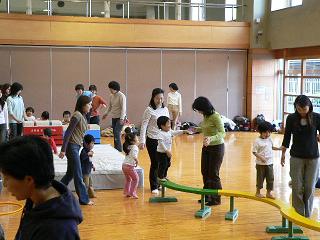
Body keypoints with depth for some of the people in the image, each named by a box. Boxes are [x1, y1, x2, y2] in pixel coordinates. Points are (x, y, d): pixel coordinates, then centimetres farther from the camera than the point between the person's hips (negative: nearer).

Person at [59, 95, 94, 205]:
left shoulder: (83, 116, 11)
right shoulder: (77, 115, -16)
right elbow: (68, 132, -18)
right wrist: (63, 150, -20)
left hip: (76, 147, 9)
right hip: (72, 146, -9)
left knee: (70, 173, 16)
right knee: (78, 175, -1)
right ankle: (84, 199, 8)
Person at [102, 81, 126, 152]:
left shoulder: (121, 96, -14)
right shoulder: (111, 96, 8)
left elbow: (123, 108, -18)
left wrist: (122, 118, -24)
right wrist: (106, 113, 18)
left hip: (120, 118, -7)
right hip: (114, 117, 7)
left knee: (117, 133, -14)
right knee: (115, 134, 6)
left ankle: (119, 150, -10)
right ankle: (116, 149, 13)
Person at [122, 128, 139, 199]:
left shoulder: (128, 147, 15)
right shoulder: (134, 147, -11)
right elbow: (134, 155, -25)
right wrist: (136, 160, -11)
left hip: (124, 165, 8)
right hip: (130, 166, -8)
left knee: (128, 179, 23)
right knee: (135, 178, 6)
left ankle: (126, 192, 26)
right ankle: (132, 193, 5)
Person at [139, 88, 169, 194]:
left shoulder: (165, 109, 8)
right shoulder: (149, 110, -8)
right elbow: (144, 126, -10)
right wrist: (142, 141, -15)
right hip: (152, 140, -5)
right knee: (155, 163, 0)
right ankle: (154, 187, 13)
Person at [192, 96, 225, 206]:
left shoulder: (215, 116, -22)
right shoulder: (205, 116, 2)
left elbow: (222, 133, -28)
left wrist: (211, 139, -42)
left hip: (216, 147, -8)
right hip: (206, 147, 8)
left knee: (213, 174, -2)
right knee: (205, 172, 13)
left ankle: (216, 199, 12)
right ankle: (207, 196, 27)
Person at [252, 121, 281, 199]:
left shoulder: (269, 139, 6)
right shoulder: (257, 141, -13)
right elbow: (254, 152, -14)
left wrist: (279, 148, 10)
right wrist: (261, 157, -24)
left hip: (269, 163, 5)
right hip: (260, 163, -5)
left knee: (270, 178, 7)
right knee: (260, 178, 6)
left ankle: (269, 193, 19)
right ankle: (258, 192, 23)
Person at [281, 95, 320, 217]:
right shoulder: (291, 118, -5)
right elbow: (287, 136, 5)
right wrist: (283, 153, 9)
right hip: (296, 157, 0)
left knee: (309, 188, 5)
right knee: (297, 187, 3)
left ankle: (307, 215, 20)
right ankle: (298, 214, 15)